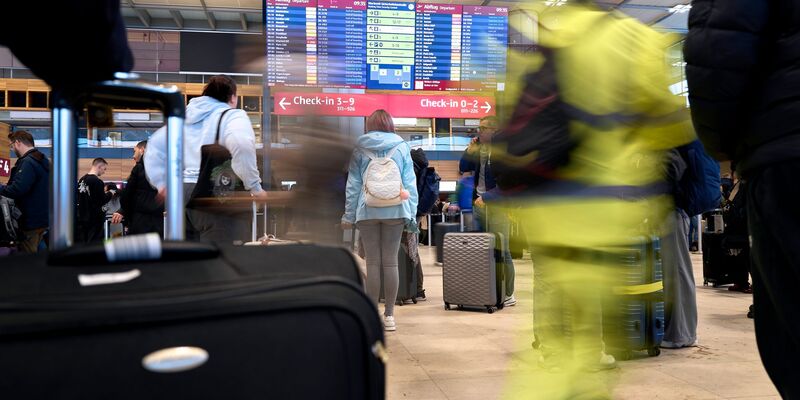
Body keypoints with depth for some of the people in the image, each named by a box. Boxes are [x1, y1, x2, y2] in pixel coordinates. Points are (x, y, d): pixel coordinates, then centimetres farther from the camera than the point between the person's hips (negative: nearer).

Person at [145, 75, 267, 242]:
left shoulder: (187, 117, 21)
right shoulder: (232, 116, -3)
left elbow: (156, 145, 24)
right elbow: (242, 144, -24)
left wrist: (162, 183, 19)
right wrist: (254, 187, -16)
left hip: (183, 195, 7)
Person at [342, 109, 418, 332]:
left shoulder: (360, 149, 5)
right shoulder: (401, 147, 6)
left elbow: (353, 185, 4)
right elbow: (410, 183, 3)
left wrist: (349, 215, 8)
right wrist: (412, 214, 5)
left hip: (367, 211, 0)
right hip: (395, 211, 0)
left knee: (372, 263, 4)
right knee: (391, 262, 4)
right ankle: (389, 315, 8)